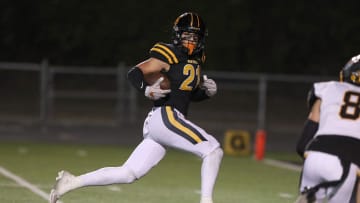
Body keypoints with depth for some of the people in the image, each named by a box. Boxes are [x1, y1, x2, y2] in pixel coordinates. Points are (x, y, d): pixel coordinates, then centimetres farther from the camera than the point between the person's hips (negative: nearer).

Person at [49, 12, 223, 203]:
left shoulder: (196, 61, 19)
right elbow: (134, 73, -9)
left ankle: (72, 181, 8)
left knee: (127, 174, 5)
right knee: (213, 150, -13)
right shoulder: (169, 56, -6)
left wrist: (207, 91, 8)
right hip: (165, 117, -9)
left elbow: (192, 94, 29)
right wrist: (147, 90, -28)